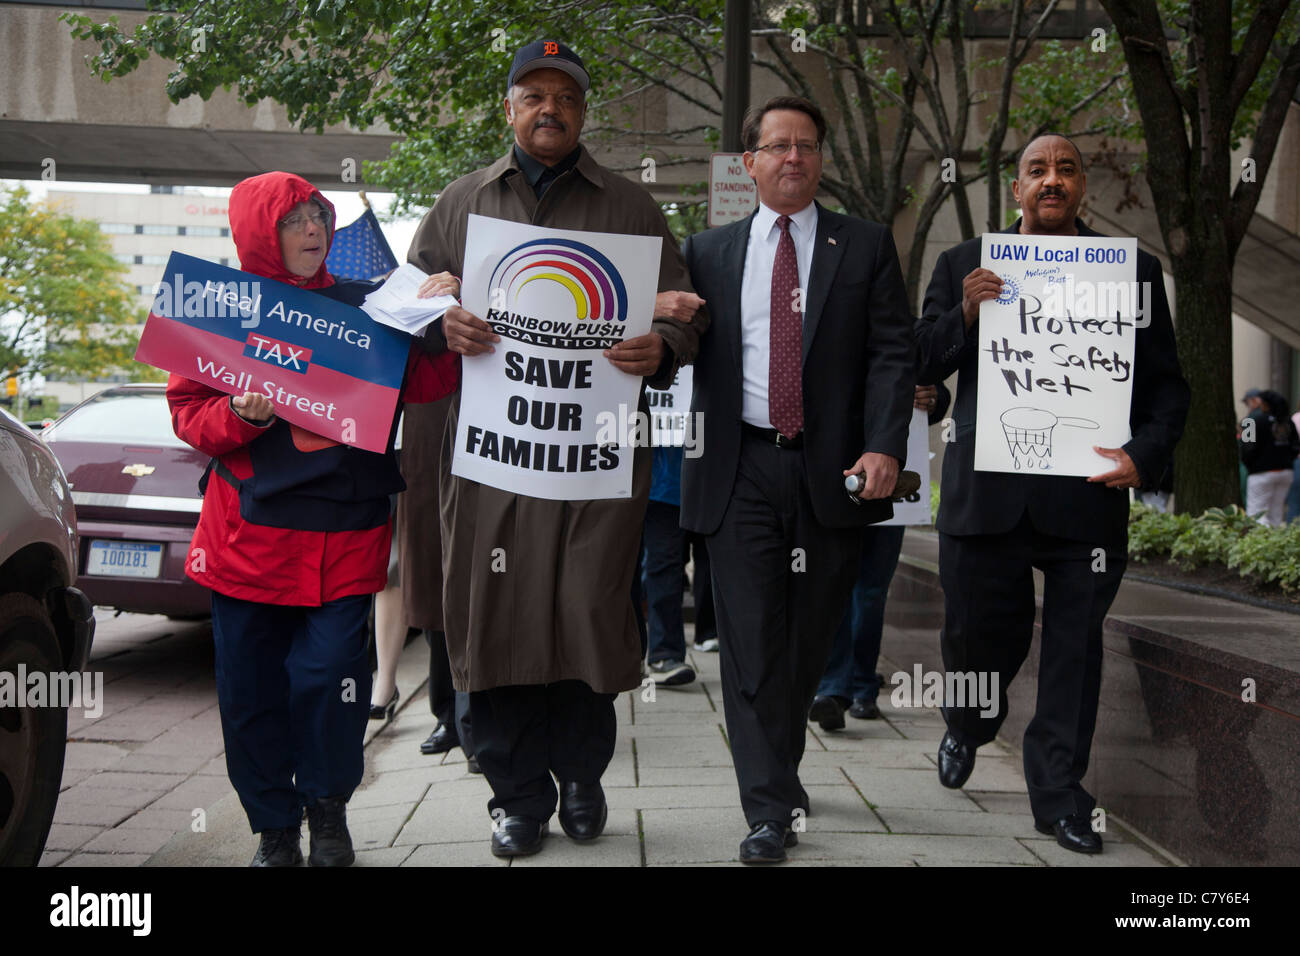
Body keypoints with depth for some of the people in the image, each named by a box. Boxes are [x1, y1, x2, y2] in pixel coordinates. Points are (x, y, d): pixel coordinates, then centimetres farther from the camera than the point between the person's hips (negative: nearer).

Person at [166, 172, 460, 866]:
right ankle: (274, 830, 23)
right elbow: (187, 413, 6)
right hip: (248, 529, 1)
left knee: (330, 672, -6)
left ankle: (328, 810, 19)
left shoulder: (363, 308, 7)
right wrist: (239, 416, -13)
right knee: (251, 686, 5)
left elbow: (427, 384, 1)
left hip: (344, 531, 0)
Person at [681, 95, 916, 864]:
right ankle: (771, 808, 1)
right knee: (753, 640, -4)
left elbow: (893, 354, 0)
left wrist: (884, 448, -12)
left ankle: (781, 767, 32)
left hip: (831, 470, 0)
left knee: (809, 639, 11)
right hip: (740, 469, 0)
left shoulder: (866, 247, 8)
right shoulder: (708, 252, 12)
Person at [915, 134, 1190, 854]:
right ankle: (966, 729, 40)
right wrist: (965, 314, -10)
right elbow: (922, 364, 8)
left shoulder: (1133, 269, 9)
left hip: (1088, 493, 0)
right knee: (977, 632, 7)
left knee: (1075, 645, 4)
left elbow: (1166, 383, 8)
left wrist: (1144, 455, -8)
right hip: (986, 490, 0)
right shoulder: (964, 264, 10)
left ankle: (1059, 795, 17)